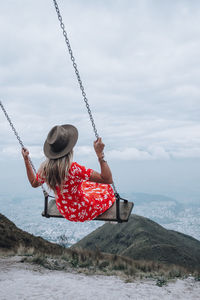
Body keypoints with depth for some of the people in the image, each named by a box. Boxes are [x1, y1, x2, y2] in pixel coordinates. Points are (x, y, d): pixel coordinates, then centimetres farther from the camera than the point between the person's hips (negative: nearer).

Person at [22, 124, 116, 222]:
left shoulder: (44, 168, -18)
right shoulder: (73, 168, -37)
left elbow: (34, 183, 6)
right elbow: (108, 179, -35)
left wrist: (26, 159, 7)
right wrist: (100, 154, -37)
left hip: (65, 212, 6)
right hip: (82, 213, -6)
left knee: (87, 184, 31)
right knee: (107, 188, 21)